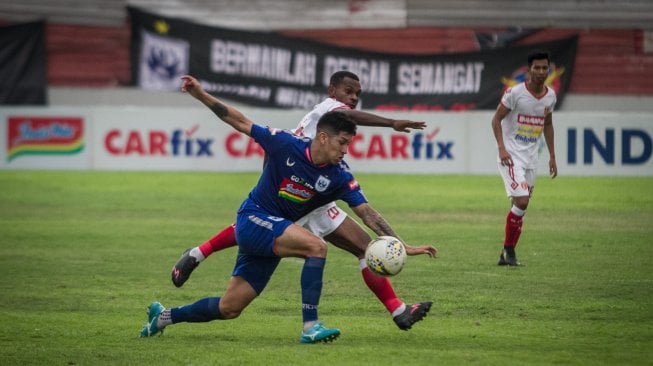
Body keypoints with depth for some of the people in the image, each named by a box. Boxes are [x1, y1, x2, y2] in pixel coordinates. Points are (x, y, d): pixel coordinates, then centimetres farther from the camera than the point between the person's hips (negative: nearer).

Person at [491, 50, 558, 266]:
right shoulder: (515, 93, -13)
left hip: (531, 157, 6)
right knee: (521, 202, -18)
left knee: (521, 206, 6)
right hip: (511, 156, -6)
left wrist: (552, 156, 17)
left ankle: (506, 255, 15)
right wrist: (501, 148, -19)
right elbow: (496, 119, -8)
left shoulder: (550, 96, 6)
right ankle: (509, 250, -4)